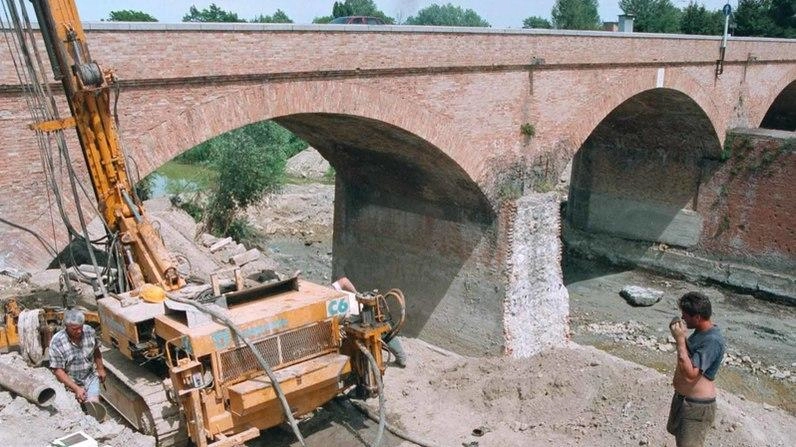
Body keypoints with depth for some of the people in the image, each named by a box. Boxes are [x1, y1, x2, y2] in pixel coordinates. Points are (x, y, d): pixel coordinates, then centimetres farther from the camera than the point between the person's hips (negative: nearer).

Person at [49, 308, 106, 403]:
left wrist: (101, 369, 19)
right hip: (69, 381, -1)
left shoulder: (90, 331, -10)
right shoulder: (56, 342, -21)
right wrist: (76, 388, -26)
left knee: (94, 402, -17)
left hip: (90, 377, 1)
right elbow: (58, 371, -19)